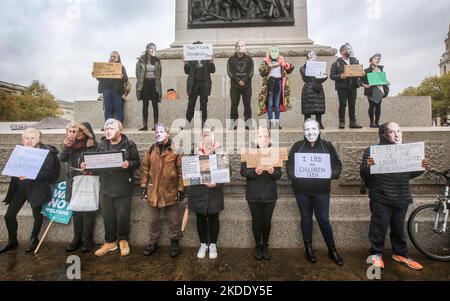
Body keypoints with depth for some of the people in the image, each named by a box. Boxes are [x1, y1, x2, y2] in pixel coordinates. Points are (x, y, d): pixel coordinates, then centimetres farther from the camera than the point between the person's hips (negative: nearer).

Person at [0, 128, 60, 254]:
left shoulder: (45, 152, -9)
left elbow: (47, 172, -15)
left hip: (36, 187, -5)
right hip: (19, 187, 5)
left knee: (37, 215, 7)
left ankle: (34, 239, 29)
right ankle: (12, 241, 27)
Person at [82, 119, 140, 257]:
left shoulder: (129, 144, -4)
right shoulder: (102, 145, 9)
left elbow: (137, 162, -6)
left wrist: (128, 164, -26)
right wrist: (87, 165, -4)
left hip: (123, 188, -4)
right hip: (106, 187, 4)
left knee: (123, 216, 4)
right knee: (108, 216, 12)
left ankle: (123, 241, 27)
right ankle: (110, 242, 30)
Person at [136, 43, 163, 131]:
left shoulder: (157, 61, 8)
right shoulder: (141, 60, 3)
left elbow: (159, 73, 9)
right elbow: (138, 72, 4)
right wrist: (140, 83, -3)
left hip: (154, 83, 0)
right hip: (145, 83, 0)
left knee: (155, 104, -2)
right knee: (145, 104, 2)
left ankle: (156, 125, 1)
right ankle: (144, 125, 6)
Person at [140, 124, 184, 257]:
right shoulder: (151, 150, 5)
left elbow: (181, 171, -7)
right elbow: (145, 168, 8)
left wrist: (181, 189, -9)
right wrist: (143, 186, 4)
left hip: (170, 191, -3)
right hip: (153, 191, 4)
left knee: (174, 219, 10)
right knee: (154, 219, 17)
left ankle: (175, 242, 29)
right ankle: (153, 242, 34)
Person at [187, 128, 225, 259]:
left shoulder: (220, 151, -1)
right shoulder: (196, 151, 4)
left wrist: (216, 182, -19)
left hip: (214, 191, -1)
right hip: (198, 191, 2)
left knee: (213, 218, 9)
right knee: (200, 218, 11)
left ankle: (213, 245, 26)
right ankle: (203, 244, 29)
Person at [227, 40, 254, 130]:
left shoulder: (249, 59, 10)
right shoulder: (231, 59, 9)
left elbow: (251, 72, 2)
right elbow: (230, 72, -1)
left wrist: (244, 80, -13)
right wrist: (238, 81, -13)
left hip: (247, 85, 0)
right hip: (235, 85, 0)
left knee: (247, 104, 0)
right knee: (234, 104, -2)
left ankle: (248, 123, 4)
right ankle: (234, 123, 3)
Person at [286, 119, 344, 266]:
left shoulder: (327, 146, 3)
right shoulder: (297, 146, 3)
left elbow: (337, 164, 2)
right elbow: (289, 164, 2)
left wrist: (332, 174, -15)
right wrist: (294, 175, -15)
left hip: (321, 190, 0)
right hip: (302, 190, 1)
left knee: (324, 220, 5)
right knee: (306, 219, 12)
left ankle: (332, 250, 25)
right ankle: (308, 248, 27)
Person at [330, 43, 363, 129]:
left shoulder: (355, 61, 17)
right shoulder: (336, 63, 2)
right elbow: (332, 75, -4)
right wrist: (340, 76, -21)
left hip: (353, 86, 4)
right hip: (342, 87, -4)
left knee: (352, 105, 5)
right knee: (342, 105, -2)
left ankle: (353, 122, 9)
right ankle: (341, 122, 4)